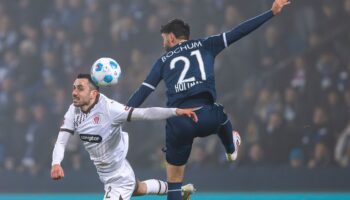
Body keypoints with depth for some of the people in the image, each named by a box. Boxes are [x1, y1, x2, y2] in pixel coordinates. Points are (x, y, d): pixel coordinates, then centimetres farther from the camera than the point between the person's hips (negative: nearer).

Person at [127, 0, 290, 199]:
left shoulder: (164, 60, 19)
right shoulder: (205, 46, 17)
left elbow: (142, 92, 11)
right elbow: (237, 32, 14)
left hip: (178, 123, 0)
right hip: (207, 118, 0)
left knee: (174, 180, 12)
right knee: (220, 114, 39)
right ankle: (231, 149, 67)